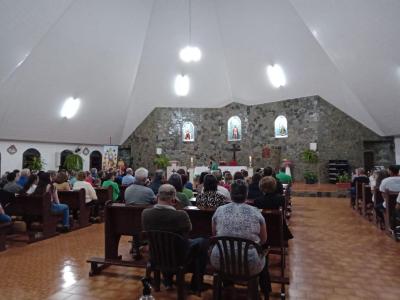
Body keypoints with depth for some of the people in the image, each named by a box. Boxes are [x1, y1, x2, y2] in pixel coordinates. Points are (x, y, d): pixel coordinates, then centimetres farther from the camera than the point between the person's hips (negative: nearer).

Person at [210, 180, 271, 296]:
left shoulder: (219, 210, -5)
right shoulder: (255, 212, -7)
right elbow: (263, 240, 5)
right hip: (250, 265, -1)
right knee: (263, 255, 31)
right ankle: (266, 291, 49)